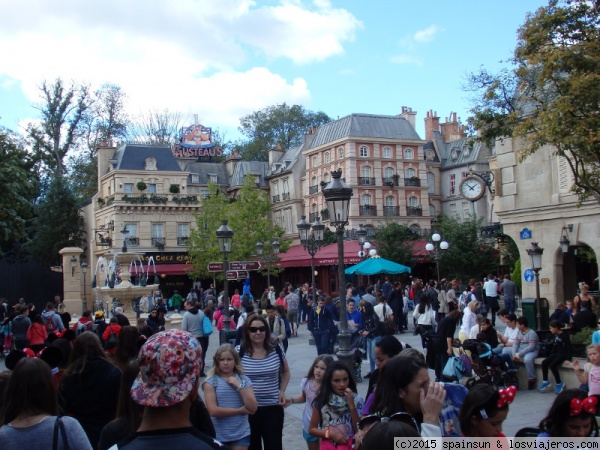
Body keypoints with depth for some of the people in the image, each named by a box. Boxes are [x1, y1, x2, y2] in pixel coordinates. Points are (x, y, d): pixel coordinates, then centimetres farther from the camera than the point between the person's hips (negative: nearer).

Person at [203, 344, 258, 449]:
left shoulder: (244, 380, 2)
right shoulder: (211, 382, -7)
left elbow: (252, 408, -7)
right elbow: (213, 411, -16)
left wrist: (239, 386, -13)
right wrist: (240, 410, -10)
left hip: (241, 435, 2)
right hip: (218, 436, -2)